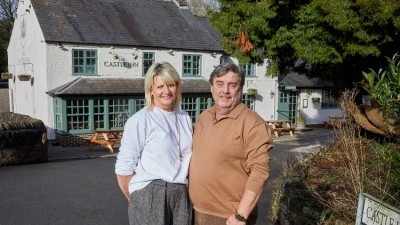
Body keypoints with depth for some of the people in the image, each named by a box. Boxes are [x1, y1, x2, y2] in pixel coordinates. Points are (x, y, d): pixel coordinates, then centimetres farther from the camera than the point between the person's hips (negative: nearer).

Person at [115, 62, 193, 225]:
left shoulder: (185, 118, 8)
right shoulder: (139, 121, -9)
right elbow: (123, 169, -9)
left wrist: (183, 190, 11)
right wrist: (138, 200, -1)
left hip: (181, 195, 5)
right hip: (149, 195, -5)